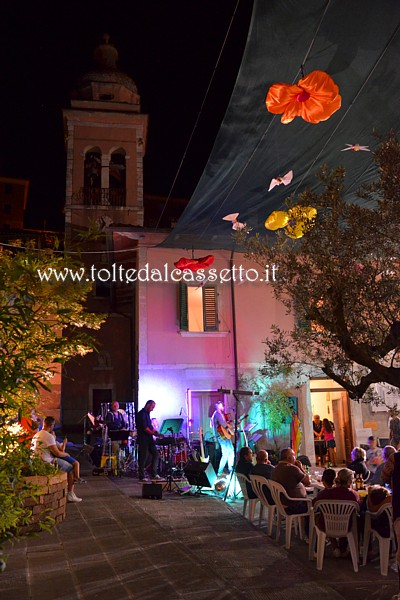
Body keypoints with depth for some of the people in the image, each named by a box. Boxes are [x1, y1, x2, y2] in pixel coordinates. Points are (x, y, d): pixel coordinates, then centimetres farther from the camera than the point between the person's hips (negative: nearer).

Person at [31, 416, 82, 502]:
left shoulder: (36, 435, 11)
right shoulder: (49, 436, -18)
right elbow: (57, 453, -17)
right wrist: (66, 454, 4)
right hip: (48, 463, -9)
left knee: (66, 465, 24)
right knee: (70, 468, 2)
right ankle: (70, 494, 4)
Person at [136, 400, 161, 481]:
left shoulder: (147, 413, 16)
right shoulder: (141, 414, -13)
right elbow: (144, 428, -19)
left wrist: (155, 431, 8)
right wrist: (154, 433, -16)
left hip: (149, 439, 9)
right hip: (143, 439, -9)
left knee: (156, 454, 6)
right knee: (143, 458, -3)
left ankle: (154, 474, 9)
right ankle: (141, 477, 5)